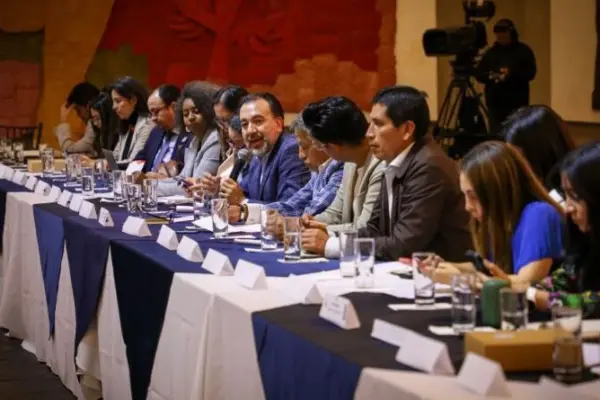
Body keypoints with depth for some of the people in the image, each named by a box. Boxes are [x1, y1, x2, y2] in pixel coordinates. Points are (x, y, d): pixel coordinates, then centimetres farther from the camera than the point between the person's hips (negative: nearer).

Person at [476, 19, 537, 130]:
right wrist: (489, 76, -14)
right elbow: (479, 73, 9)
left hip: (517, 103, -3)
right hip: (495, 102, 3)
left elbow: (530, 72, -7)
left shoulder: (523, 51, 4)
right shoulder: (491, 52, 13)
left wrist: (511, 73, -22)